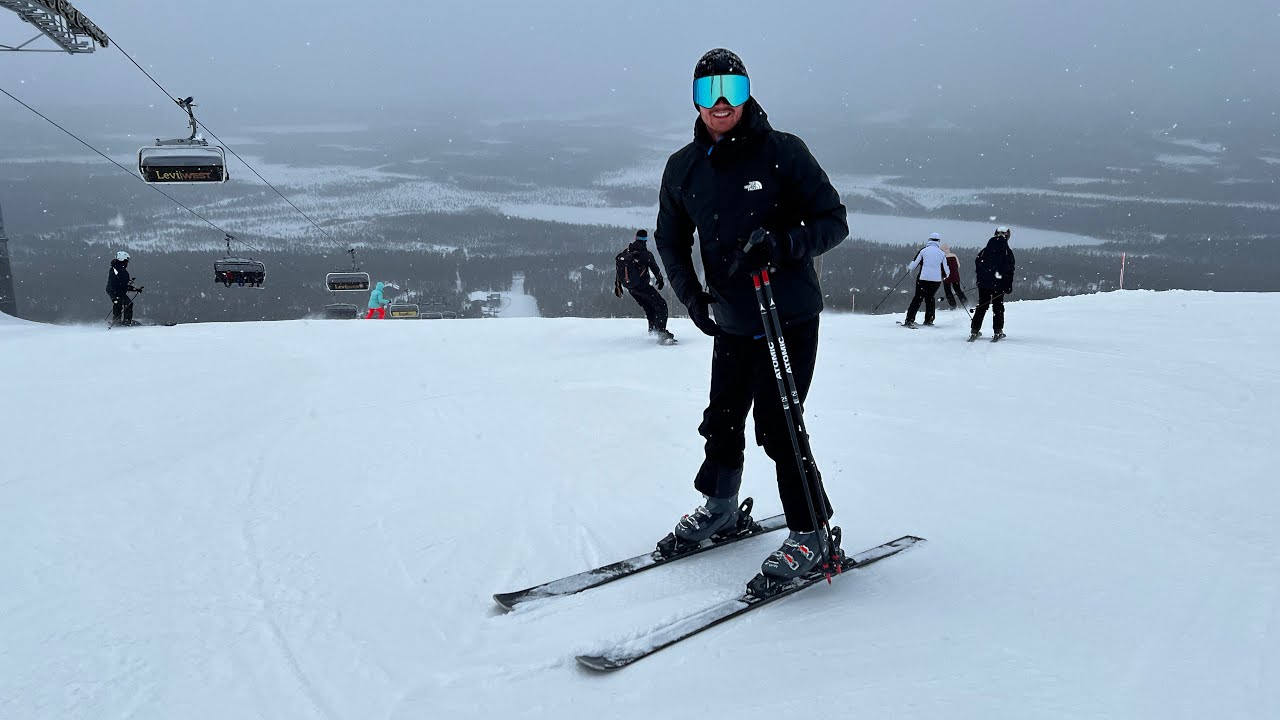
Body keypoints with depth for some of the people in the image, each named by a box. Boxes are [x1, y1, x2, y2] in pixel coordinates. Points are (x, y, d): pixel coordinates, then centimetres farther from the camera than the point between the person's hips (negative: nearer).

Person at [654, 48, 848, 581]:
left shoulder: (782, 152, -10)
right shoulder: (683, 168, 2)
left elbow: (833, 222, -9)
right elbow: (671, 240, 16)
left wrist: (782, 244, -27)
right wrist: (690, 294, 2)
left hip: (790, 318, -5)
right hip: (730, 322, 5)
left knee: (777, 427, -6)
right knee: (722, 418, 16)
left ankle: (811, 533, 11)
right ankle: (719, 506, 40)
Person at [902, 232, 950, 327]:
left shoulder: (923, 250, -2)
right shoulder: (942, 253, 4)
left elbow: (914, 263, 0)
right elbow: (946, 270, 8)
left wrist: (909, 268, 22)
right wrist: (944, 276, 30)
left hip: (923, 278, -2)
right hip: (936, 280, 2)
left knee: (918, 298, 4)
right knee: (930, 298, 19)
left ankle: (909, 320, -4)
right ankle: (929, 320, 17)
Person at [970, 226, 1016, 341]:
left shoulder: (984, 250, 5)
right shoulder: (1007, 252, -4)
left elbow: (977, 264, 9)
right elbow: (1009, 271, -6)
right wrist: (1008, 287, -3)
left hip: (984, 284, 2)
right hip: (999, 284, -2)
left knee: (981, 306, 9)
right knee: (998, 307, 7)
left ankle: (974, 330, 5)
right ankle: (998, 331, 5)